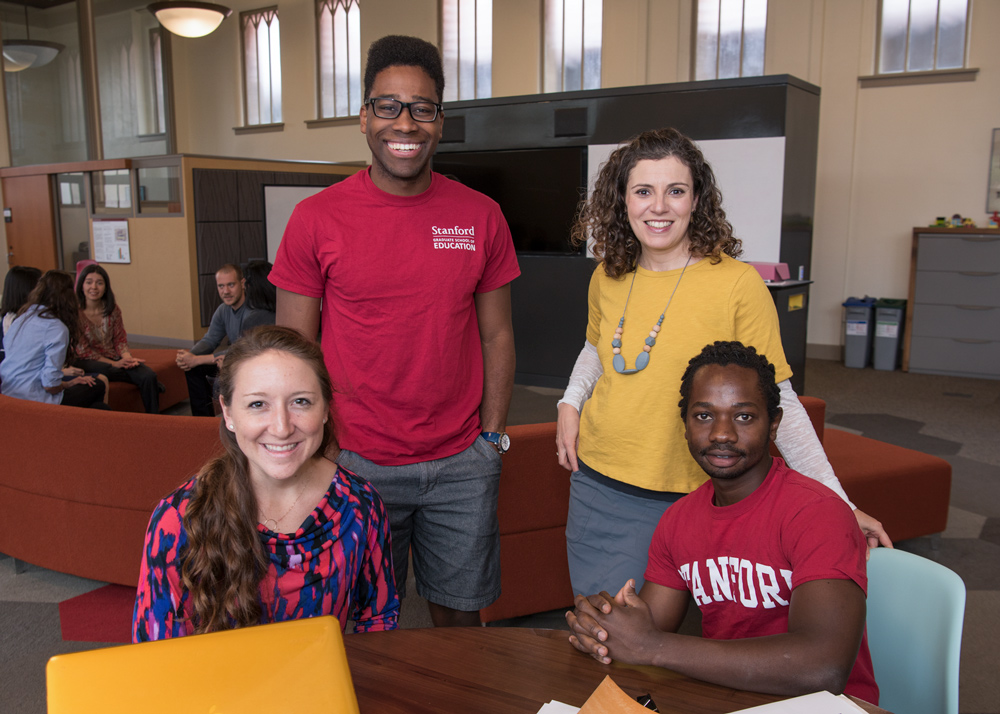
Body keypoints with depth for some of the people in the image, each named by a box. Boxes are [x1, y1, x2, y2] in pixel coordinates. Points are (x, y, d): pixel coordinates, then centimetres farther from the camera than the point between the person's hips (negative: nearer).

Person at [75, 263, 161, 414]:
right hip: (87, 362, -4)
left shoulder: (112, 309, 4)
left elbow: (120, 339, 8)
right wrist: (113, 363, -18)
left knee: (149, 376, -24)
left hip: (114, 357, 4)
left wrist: (127, 357, -15)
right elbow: (82, 350, -10)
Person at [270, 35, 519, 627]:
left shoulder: (481, 216, 1)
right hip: (355, 463, -1)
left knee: (459, 614, 15)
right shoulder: (317, 218, -4)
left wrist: (493, 437, 3)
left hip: (462, 466, 2)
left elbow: (496, 337, 6)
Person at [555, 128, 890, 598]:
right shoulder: (607, 278, 1)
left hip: (686, 502, -4)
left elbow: (777, 401, -10)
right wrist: (570, 404, 4)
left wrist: (837, 504, -11)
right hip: (597, 488, 4)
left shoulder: (737, 284, -14)